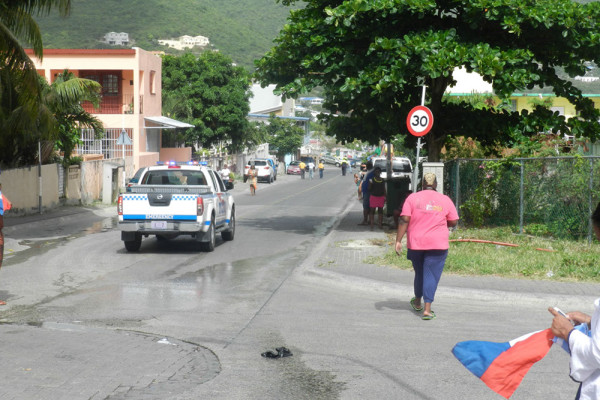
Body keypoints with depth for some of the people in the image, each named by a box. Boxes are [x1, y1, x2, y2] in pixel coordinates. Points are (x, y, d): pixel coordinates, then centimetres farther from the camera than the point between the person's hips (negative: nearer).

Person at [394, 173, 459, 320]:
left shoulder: (412, 198, 0)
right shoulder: (445, 200, 2)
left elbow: (404, 220, -6)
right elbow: (453, 222, 5)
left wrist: (398, 241, -5)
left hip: (415, 243, 1)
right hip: (437, 245, -1)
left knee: (419, 272, 19)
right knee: (431, 275, 0)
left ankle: (417, 302, 37)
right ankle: (427, 309, -7)